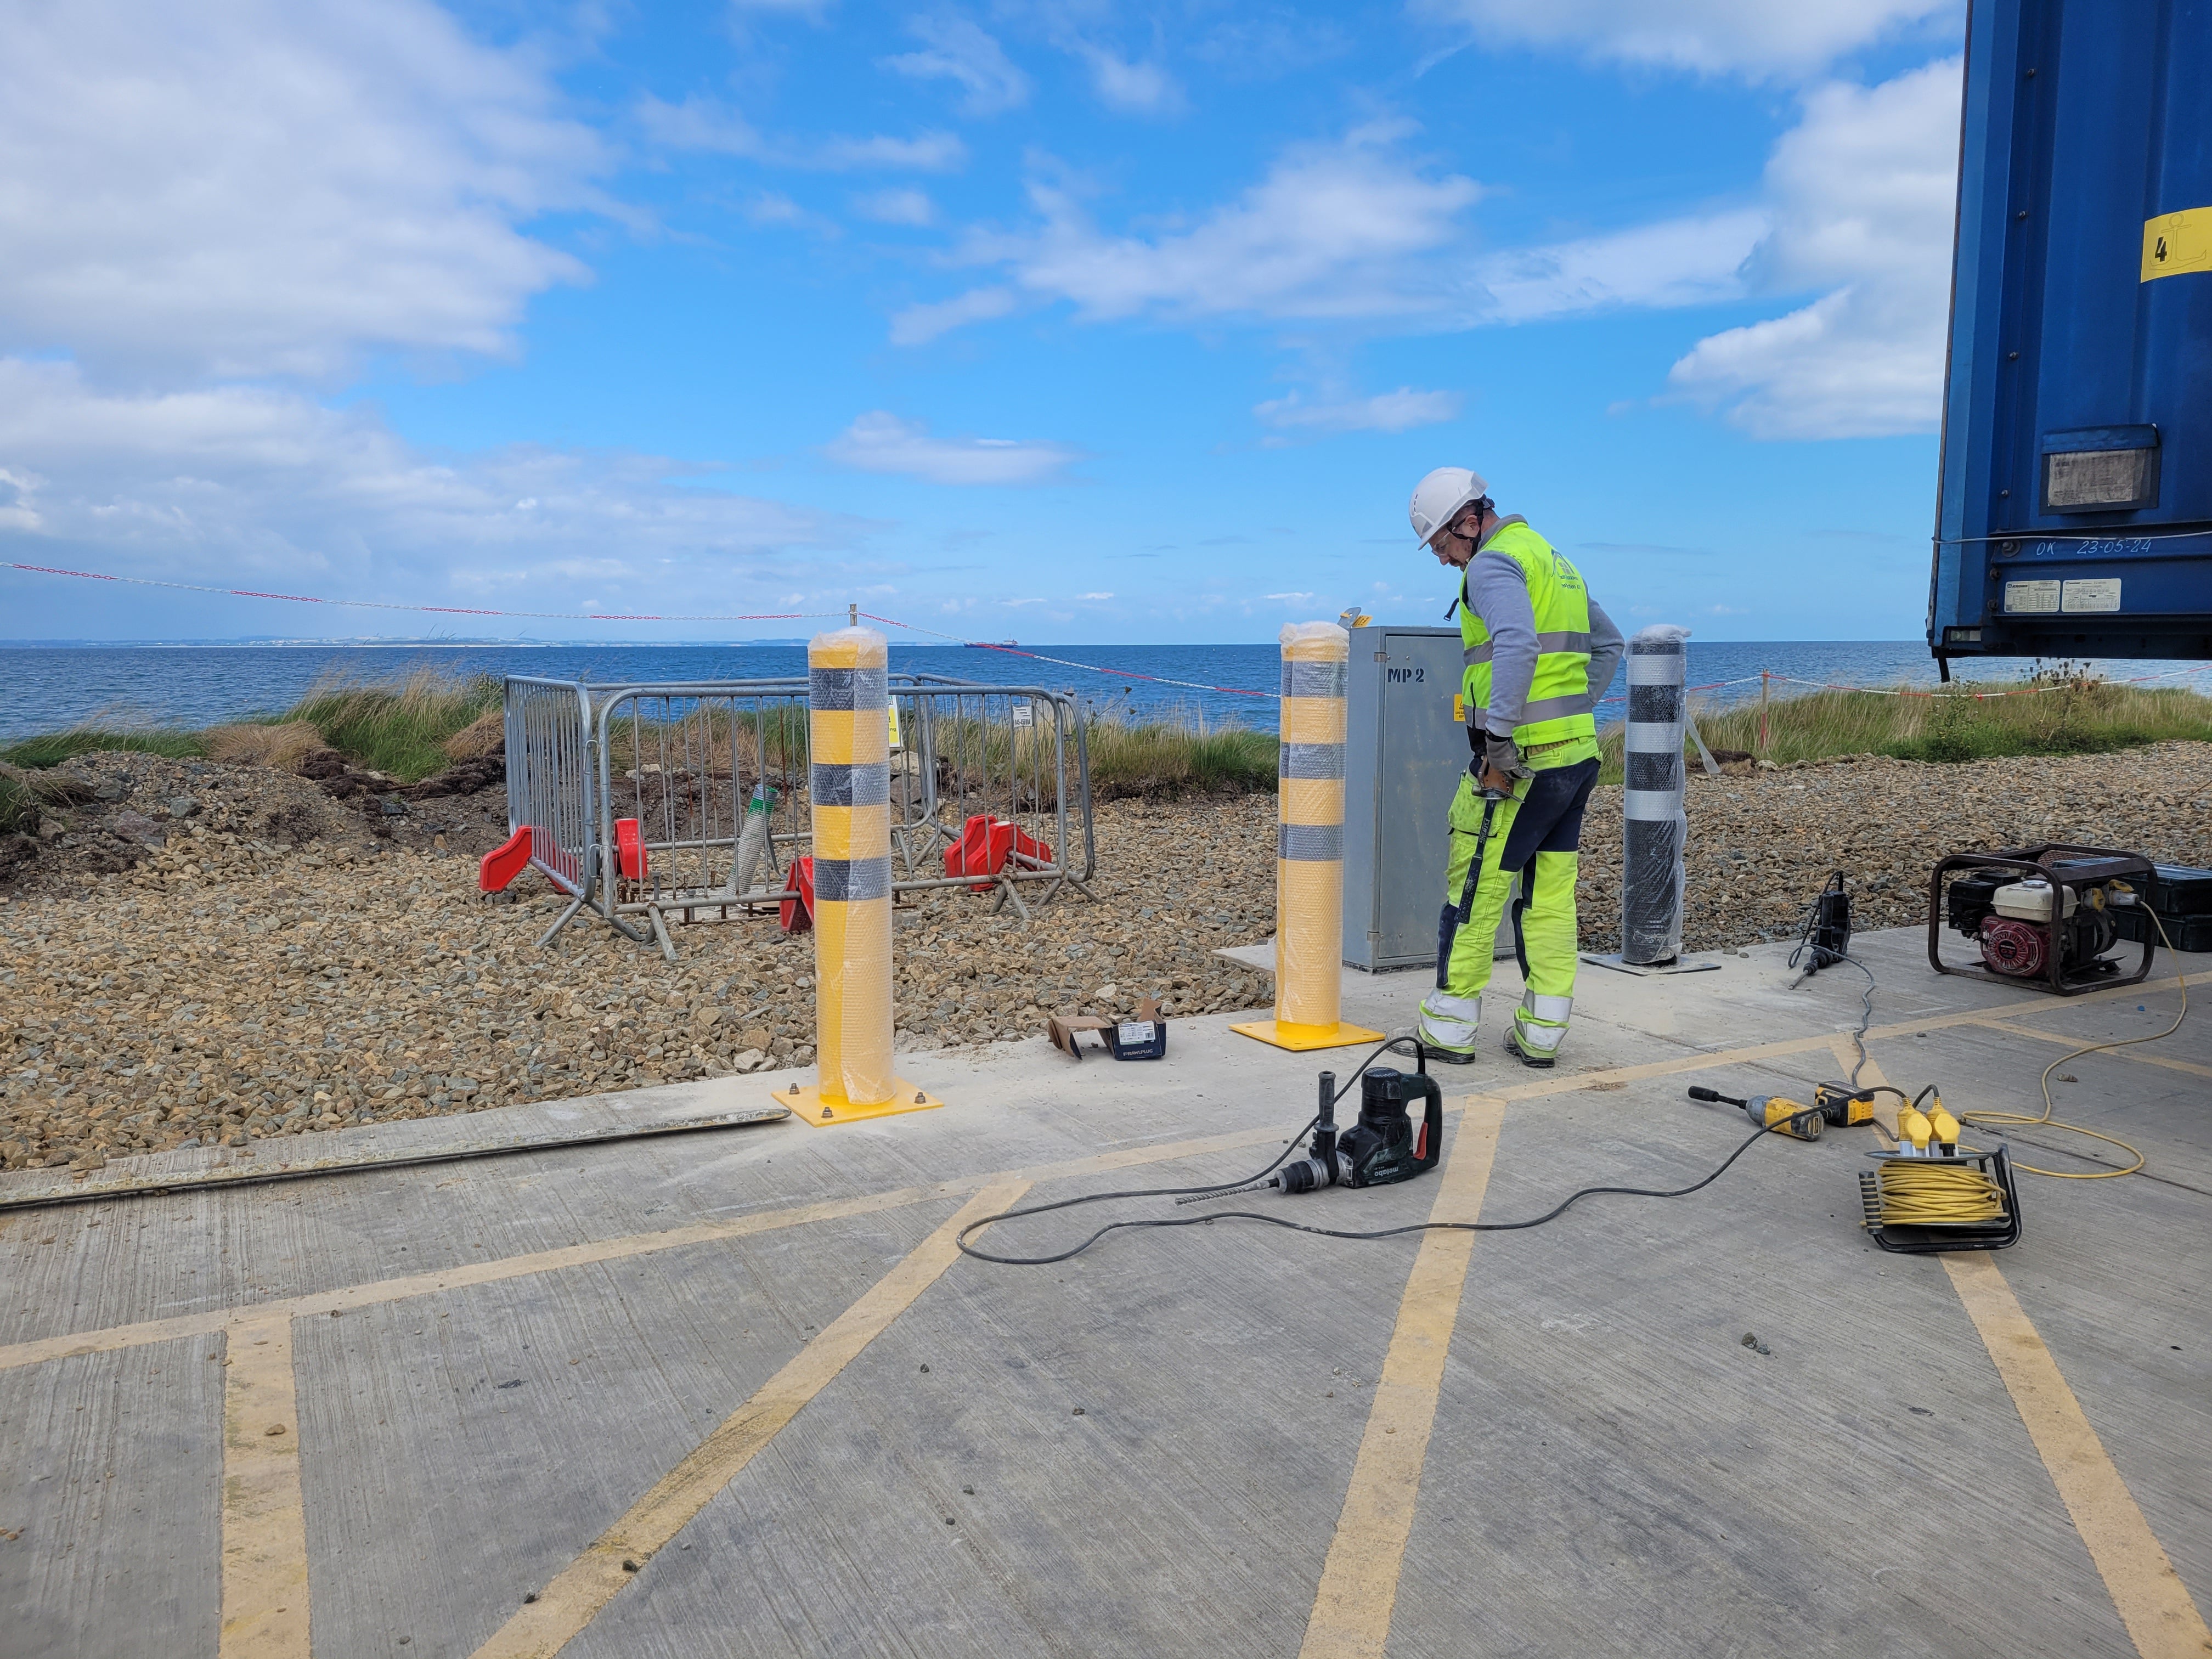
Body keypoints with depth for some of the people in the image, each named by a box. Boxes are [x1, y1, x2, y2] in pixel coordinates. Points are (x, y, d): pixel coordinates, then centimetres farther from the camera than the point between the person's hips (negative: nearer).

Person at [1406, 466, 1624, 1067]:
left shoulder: (1491, 564, -10)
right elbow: (1608, 645, 28)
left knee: (1474, 889, 0)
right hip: (1579, 753, 9)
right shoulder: (1551, 557, 21)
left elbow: (1516, 646, -29)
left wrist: (1499, 735, -27)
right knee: (1551, 894, 11)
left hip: (1522, 758, -9)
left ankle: (1449, 1029, 8)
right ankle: (1541, 1034, 16)